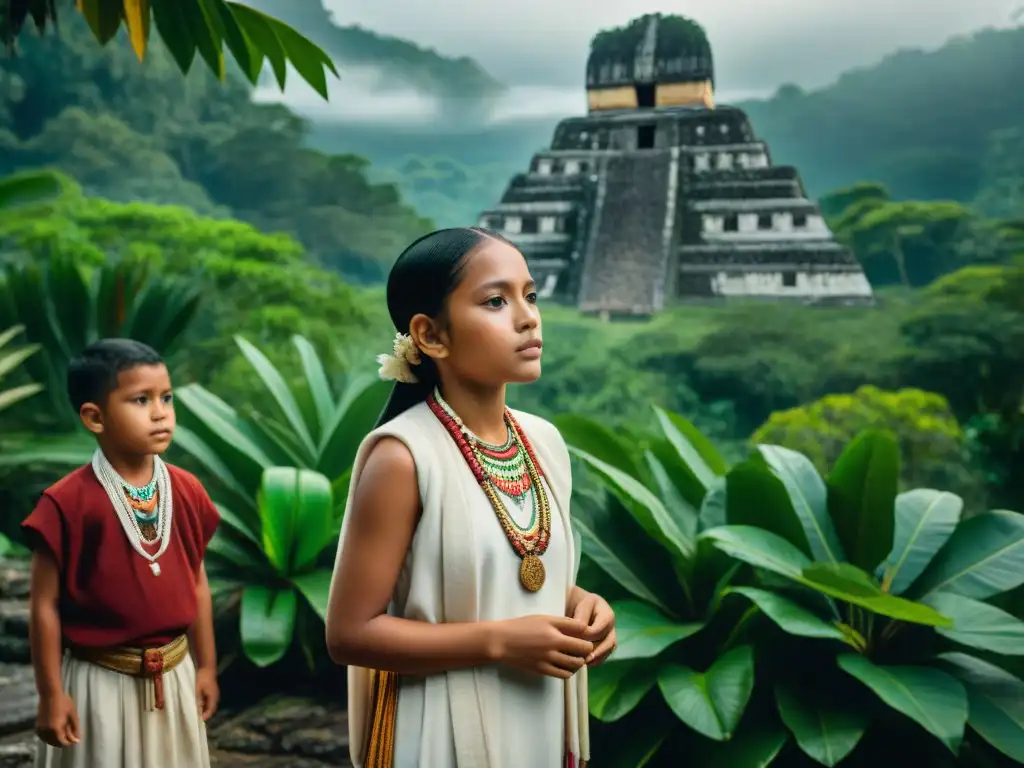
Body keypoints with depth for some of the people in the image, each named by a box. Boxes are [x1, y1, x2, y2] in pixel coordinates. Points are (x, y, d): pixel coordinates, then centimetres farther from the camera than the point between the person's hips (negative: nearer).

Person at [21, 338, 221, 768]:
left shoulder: (187, 492, -2)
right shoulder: (68, 503, -17)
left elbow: (197, 583, 6)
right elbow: (46, 604, -12)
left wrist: (206, 667, 10)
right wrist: (51, 694, -9)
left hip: (173, 675, 5)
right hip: (101, 680, -4)